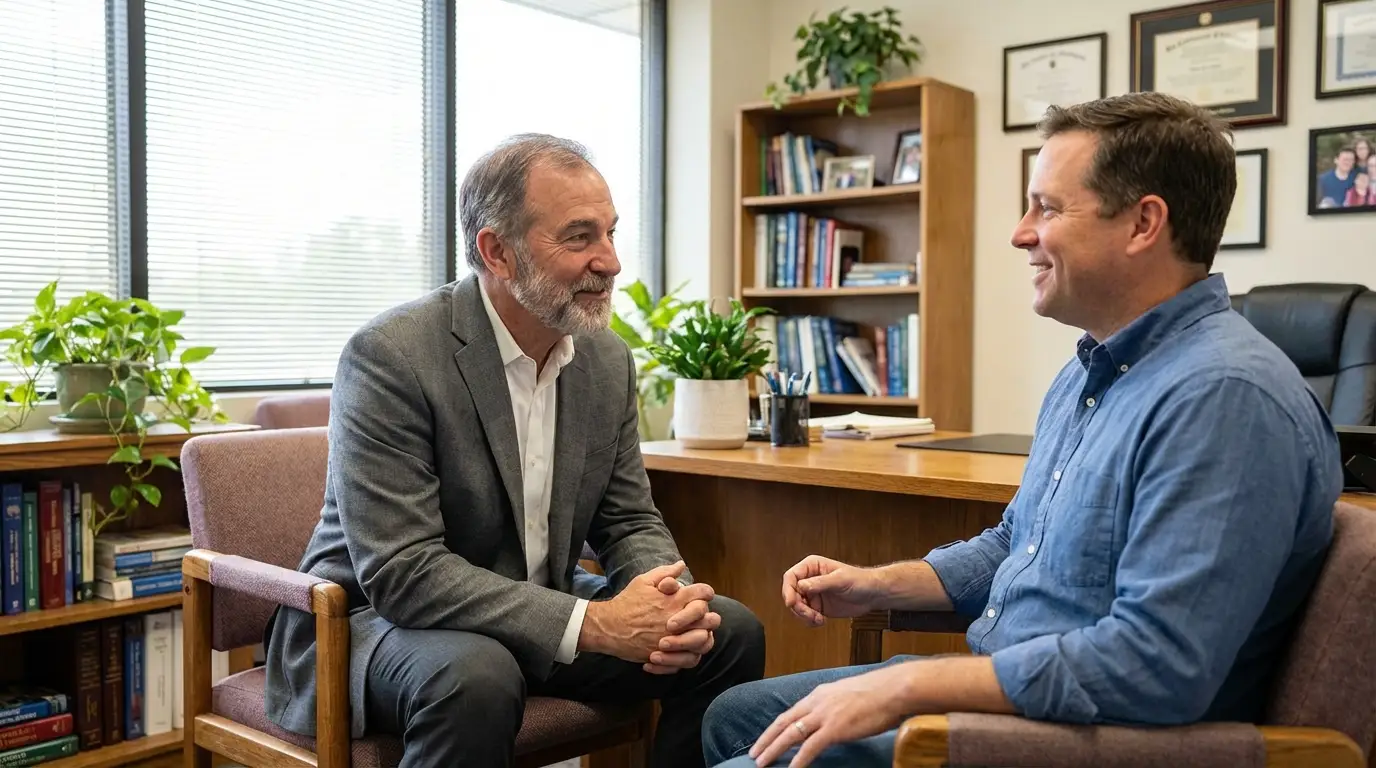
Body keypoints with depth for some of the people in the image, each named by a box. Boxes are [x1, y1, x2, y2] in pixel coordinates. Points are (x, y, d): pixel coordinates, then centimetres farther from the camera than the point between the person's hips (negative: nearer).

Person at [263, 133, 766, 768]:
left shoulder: (609, 359, -1)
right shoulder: (390, 356, -22)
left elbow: (629, 520, 4)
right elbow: (401, 571, -28)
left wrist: (667, 599, -20)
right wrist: (594, 623, -32)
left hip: (537, 612, 6)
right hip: (381, 614, -6)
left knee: (730, 632, -6)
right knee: (477, 679, -38)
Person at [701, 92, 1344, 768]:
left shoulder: (1225, 396, -24)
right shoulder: (1090, 370, 10)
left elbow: (1157, 664, -32)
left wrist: (904, 687, -26)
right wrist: (877, 585, 7)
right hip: (1002, 685, 10)